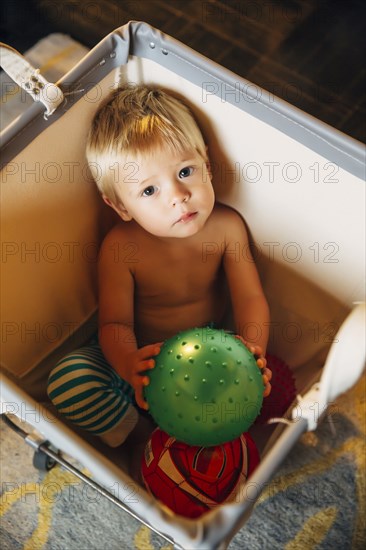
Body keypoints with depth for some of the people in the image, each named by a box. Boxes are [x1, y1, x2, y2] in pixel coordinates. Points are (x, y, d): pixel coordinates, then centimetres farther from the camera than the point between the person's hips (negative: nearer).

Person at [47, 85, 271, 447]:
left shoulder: (226, 226, -15)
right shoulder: (121, 247, -21)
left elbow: (249, 298, -17)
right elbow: (115, 323, -22)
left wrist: (253, 350, -40)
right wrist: (129, 364, -47)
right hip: (143, 355, -2)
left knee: (256, 377, -24)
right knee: (67, 380, -25)